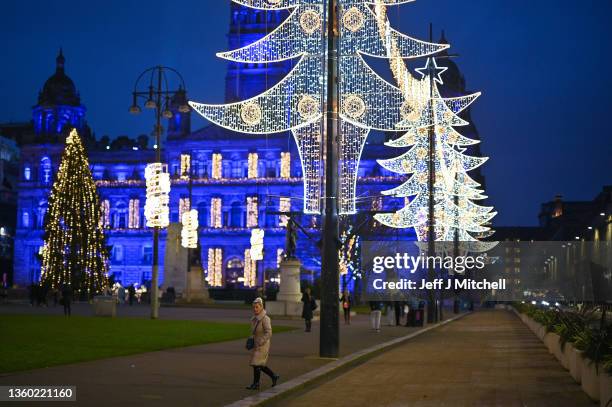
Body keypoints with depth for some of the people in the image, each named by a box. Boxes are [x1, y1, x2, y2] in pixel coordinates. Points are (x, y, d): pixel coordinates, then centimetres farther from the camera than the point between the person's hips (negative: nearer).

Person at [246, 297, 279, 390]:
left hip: (263, 345, -8)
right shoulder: (254, 318, 5)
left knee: (256, 364, -5)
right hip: (257, 344, 8)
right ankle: (274, 376, 27)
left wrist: (259, 343, -25)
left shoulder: (265, 319, -19)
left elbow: (268, 333, -23)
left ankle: (256, 384, 6)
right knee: (260, 365, 12)